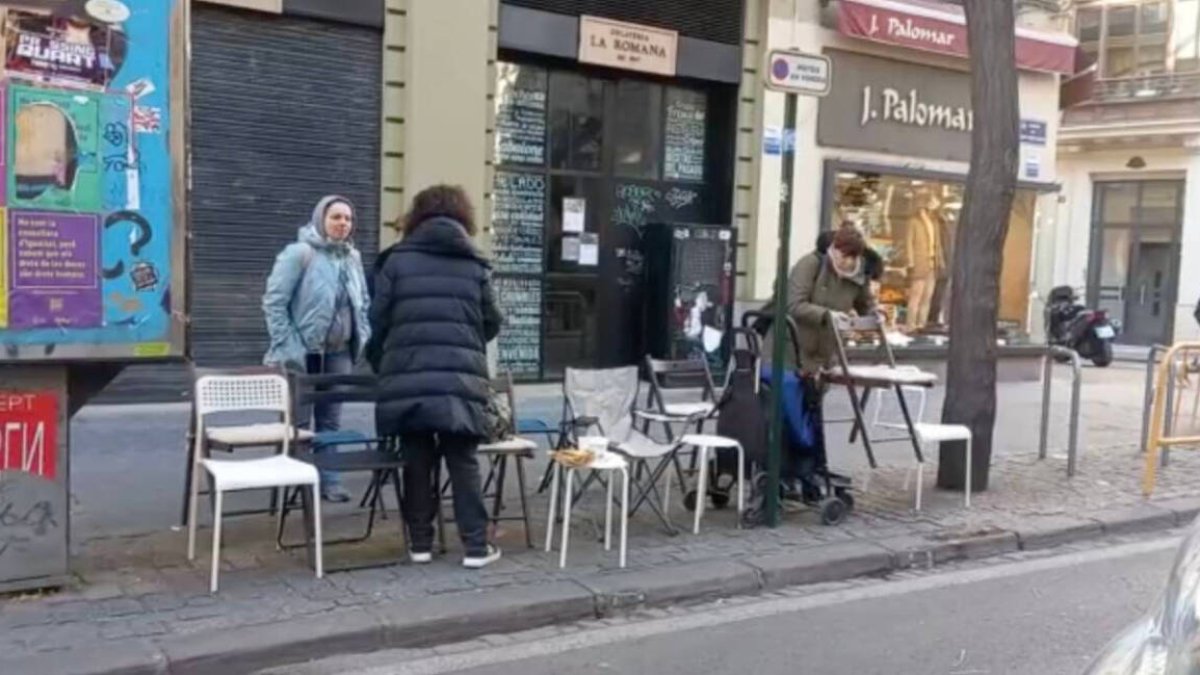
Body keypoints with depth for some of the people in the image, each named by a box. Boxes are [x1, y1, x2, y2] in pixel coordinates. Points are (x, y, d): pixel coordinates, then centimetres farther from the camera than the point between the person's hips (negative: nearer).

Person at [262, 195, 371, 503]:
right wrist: (287, 348, -15)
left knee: (330, 420, 10)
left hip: (340, 353, 6)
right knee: (298, 422, 3)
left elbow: (364, 303, 18)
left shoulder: (353, 257, 9)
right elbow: (274, 302, -12)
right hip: (304, 353, -5)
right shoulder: (299, 253, -10)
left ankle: (327, 480, 18)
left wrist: (362, 337, 6)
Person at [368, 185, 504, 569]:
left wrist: (380, 365, 18)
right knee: (463, 462, 6)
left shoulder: (397, 260, 6)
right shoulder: (475, 265, 9)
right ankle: (476, 546, 7)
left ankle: (420, 543, 15)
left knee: (417, 461, 9)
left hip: (408, 377, 0)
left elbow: (378, 320, 3)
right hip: (460, 378, 0)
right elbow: (492, 324, 12)